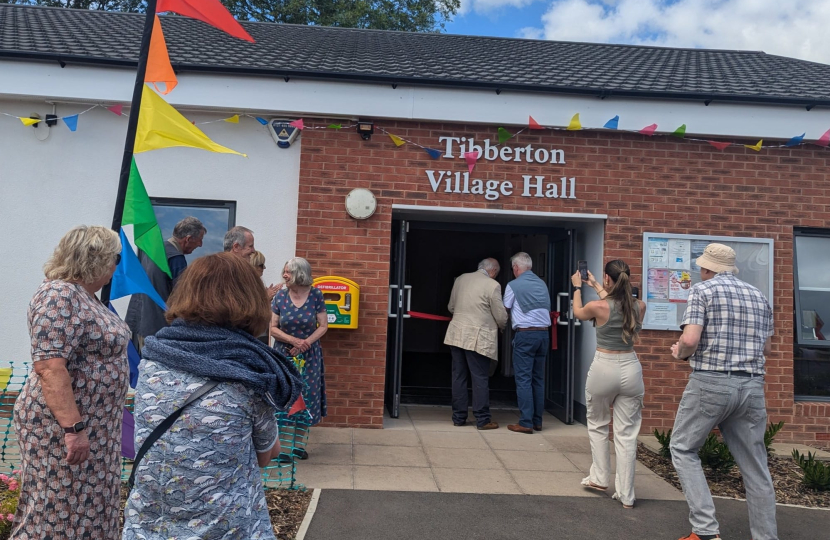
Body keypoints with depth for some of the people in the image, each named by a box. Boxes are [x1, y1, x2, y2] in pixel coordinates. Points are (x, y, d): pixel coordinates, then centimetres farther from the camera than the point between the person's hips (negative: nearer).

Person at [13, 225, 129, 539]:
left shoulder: (83, 295, 10)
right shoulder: (60, 295, -20)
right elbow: (48, 367, -27)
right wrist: (72, 427, -28)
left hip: (91, 423, 10)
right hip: (62, 426, -10)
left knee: (86, 507, 17)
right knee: (61, 512, 2)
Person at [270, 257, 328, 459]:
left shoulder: (315, 295, -7)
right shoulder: (280, 296, -4)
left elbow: (323, 326, -4)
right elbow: (273, 328, -3)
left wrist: (305, 343, -16)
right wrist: (293, 340, -18)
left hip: (309, 356, 0)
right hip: (284, 355, 0)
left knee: (306, 398, 4)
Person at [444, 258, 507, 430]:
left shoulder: (460, 279, 9)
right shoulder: (493, 285, -8)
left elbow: (451, 307, 18)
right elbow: (501, 316, -4)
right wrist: (501, 327, 16)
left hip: (456, 334, 6)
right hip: (478, 338, -5)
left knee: (459, 376, 11)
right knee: (480, 378, 2)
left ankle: (458, 417, 17)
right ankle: (482, 419, 7)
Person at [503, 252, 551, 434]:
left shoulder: (513, 285, -3)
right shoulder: (542, 284, 10)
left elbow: (505, 310, 8)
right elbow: (547, 309, 17)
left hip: (525, 335, -5)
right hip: (544, 333, 6)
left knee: (524, 379, -2)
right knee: (538, 379, 11)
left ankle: (526, 423, -2)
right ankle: (537, 421, 17)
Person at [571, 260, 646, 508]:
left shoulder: (598, 306, -13)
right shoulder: (639, 306, -2)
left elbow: (578, 313, 10)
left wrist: (577, 287, 25)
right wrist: (596, 286, 32)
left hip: (604, 368, -3)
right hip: (630, 369, 3)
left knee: (597, 425, 20)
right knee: (627, 434, 7)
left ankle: (599, 478, 27)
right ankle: (626, 495, 11)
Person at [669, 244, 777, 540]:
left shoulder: (702, 291, -5)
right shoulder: (759, 297, 13)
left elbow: (690, 340, -16)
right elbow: (767, 349, 19)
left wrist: (679, 353, 4)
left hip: (710, 383, -5)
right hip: (752, 386, 5)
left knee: (683, 449, 9)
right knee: (754, 464, 13)